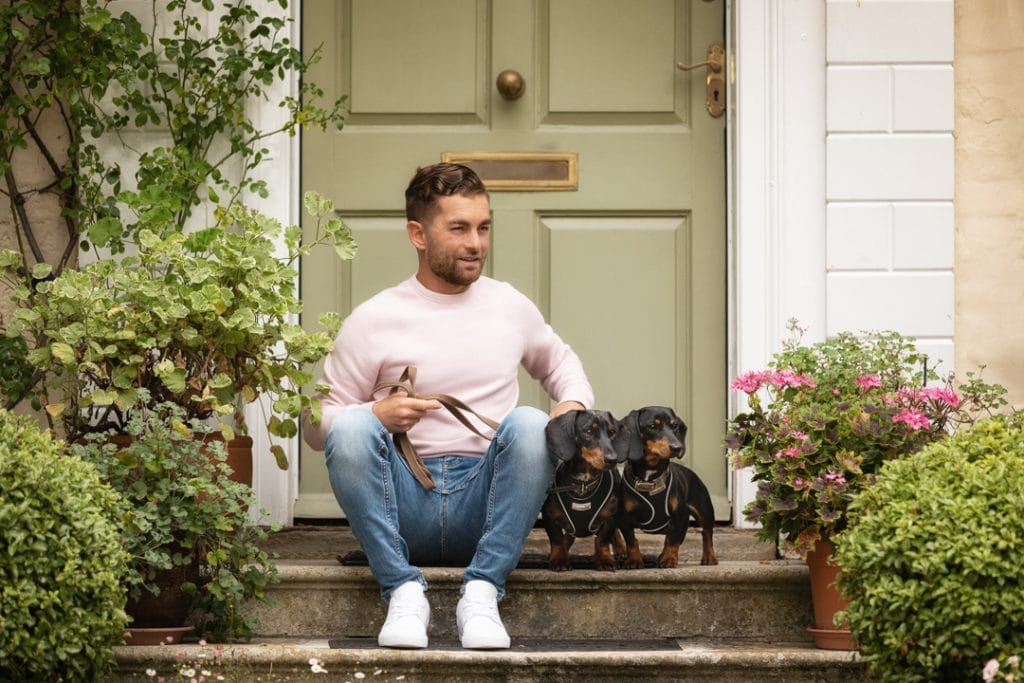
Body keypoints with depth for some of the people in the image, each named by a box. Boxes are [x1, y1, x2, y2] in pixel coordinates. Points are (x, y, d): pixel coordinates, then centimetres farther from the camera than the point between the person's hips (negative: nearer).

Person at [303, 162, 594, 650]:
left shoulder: (510, 306, 11)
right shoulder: (374, 320, 1)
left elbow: (560, 362, 30)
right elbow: (316, 427, 3)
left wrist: (575, 404, 6)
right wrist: (377, 415, -18)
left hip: (483, 506, 2)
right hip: (403, 507, -1)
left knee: (530, 424, -27)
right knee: (352, 427, -29)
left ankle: (481, 592, -26)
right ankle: (404, 591, -26)